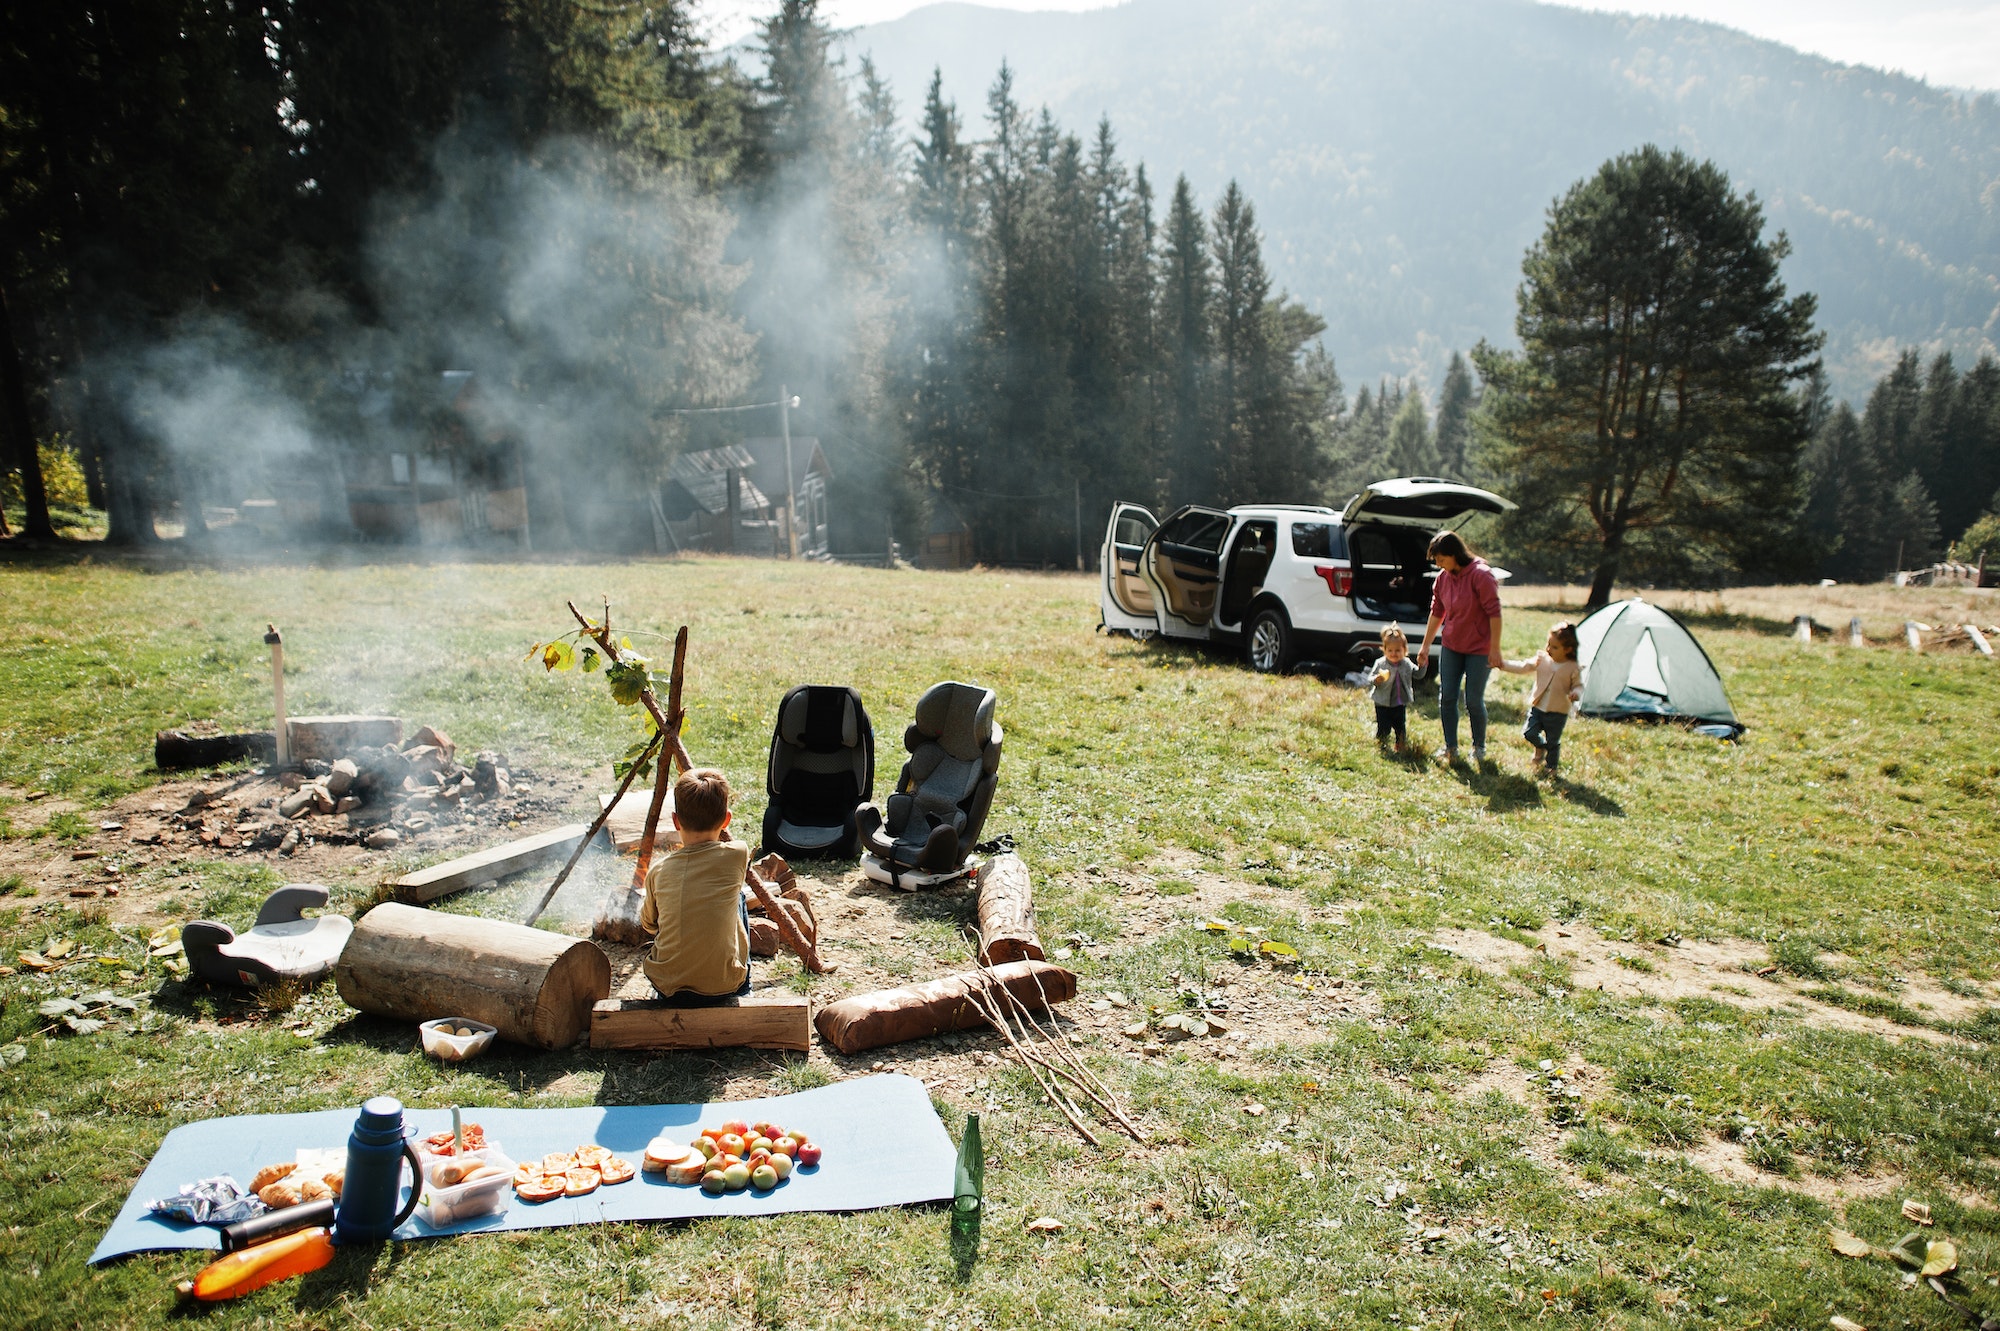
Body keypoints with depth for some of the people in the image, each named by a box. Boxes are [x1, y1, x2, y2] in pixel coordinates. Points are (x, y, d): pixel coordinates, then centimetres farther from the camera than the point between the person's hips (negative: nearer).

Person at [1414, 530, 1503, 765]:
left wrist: (1495, 648, -18)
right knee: (1446, 697, 3)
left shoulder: (1480, 575, -18)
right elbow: (1436, 613, 11)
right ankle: (1450, 747, 15)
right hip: (1450, 646, 6)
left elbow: (1494, 612, -18)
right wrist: (1425, 646, 12)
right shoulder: (1443, 578, 2)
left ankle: (1479, 747, 21)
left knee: (1474, 701, 0)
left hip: (1479, 649, -6)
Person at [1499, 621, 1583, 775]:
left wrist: (1575, 694, -25)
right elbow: (1523, 667, -2)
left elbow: (1579, 686, -1)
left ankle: (1551, 766, 31)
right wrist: (1503, 665, -12)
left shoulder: (1573, 669, -10)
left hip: (1558, 712, -3)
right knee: (1529, 733, -5)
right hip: (1537, 707, 3)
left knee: (1553, 742, 8)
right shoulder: (1542, 659, -3)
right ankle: (1541, 746, 28)